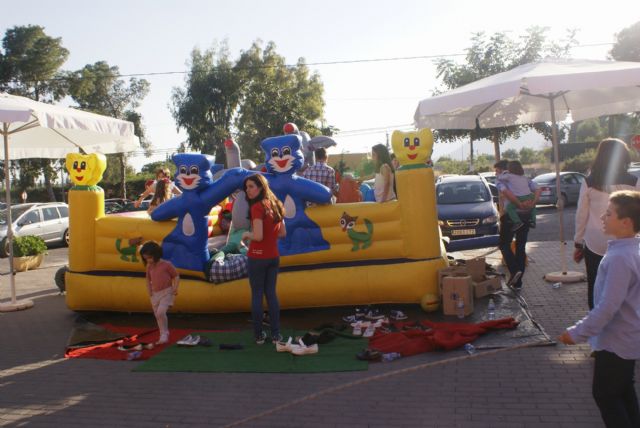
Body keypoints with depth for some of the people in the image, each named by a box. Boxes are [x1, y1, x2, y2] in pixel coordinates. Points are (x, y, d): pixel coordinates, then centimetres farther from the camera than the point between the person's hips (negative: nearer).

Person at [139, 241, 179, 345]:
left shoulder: (167, 265, -9)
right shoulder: (149, 267, 6)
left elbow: (176, 276, -4)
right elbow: (148, 280, 19)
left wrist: (175, 288, -16)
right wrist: (149, 290, 5)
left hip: (166, 292, -6)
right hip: (155, 294, 7)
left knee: (161, 312, -23)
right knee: (158, 316, 10)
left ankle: (164, 335, -11)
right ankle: (163, 336, 24)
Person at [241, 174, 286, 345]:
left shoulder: (257, 207, -16)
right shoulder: (274, 205, 8)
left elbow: (258, 236, -22)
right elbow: (282, 233, 12)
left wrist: (247, 235, -4)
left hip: (258, 257, -7)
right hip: (273, 257, 7)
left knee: (257, 295, 4)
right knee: (271, 294, 13)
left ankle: (259, 335, 12)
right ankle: (276, 334, 15)